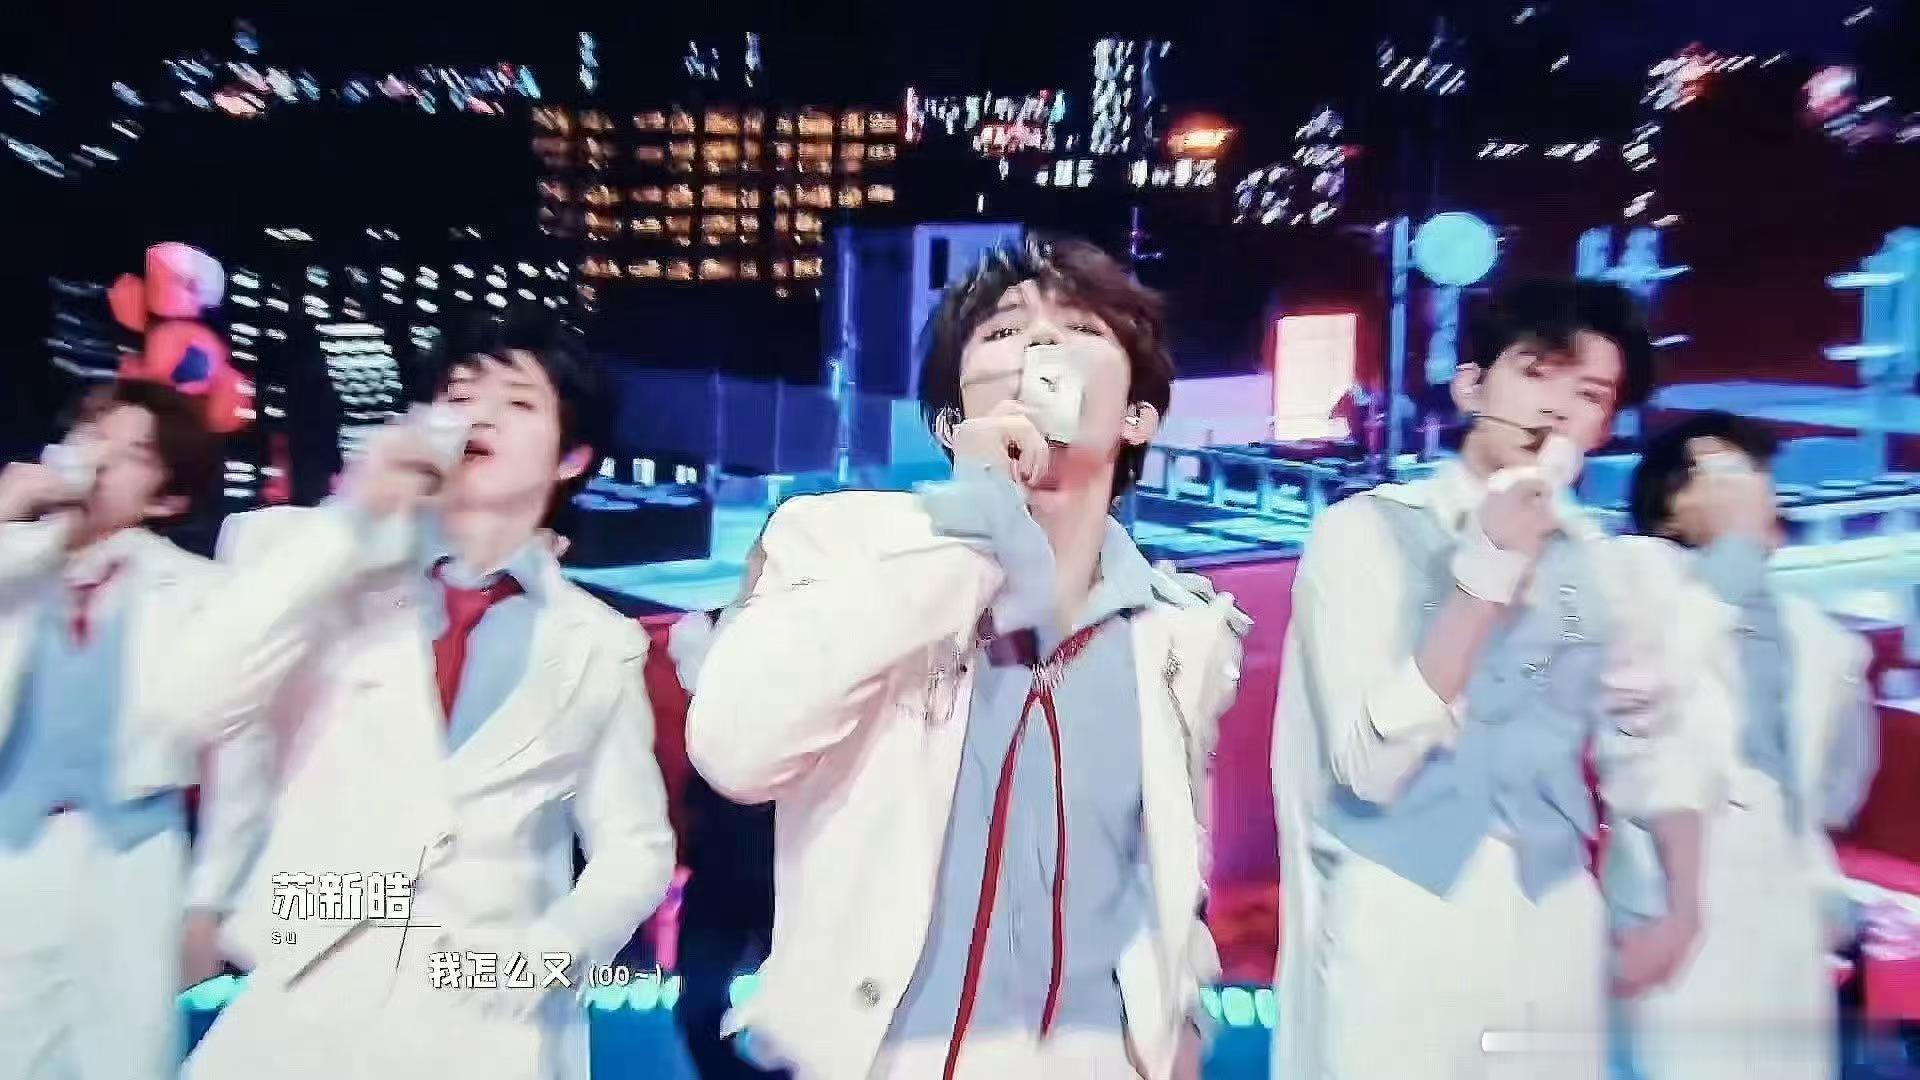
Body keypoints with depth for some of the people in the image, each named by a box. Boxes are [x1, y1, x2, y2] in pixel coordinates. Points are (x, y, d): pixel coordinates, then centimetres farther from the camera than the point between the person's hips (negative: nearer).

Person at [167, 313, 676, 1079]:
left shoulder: (601, 645, 3)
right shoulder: (340, 573, 4)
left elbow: (634, 846, 6)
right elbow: (191, 703, -10)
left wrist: (555, 953, -11)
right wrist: (343, 522, -13)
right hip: (303, 1006, 1)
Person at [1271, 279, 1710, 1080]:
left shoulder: (1599, 562, 4)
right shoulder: (1366, 532, -12)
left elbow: (1647, 741, 15)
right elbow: (1370, 763, -19)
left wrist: (1681, 908, 8)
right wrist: (1487, 573, -21)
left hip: (1556, 934, 5)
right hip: (1396, 928, -4)